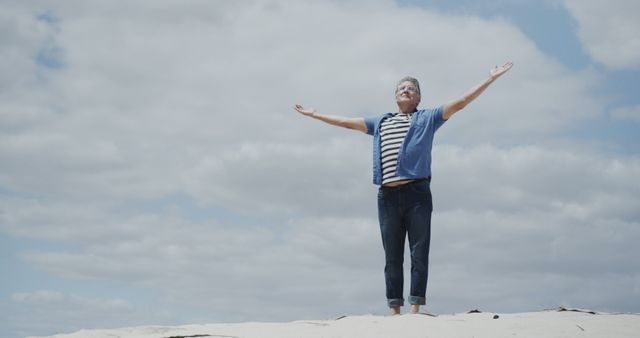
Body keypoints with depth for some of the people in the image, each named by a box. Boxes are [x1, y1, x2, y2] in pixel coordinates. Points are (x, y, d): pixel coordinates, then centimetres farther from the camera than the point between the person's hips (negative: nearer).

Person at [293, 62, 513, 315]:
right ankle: (394, 310, 5)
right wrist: (314, 114, 34)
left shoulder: (427, 118, 12)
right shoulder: (380, 123, 24)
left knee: (419, 254, -5)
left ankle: (415, 309, -6)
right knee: (392, 257, 3)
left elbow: (460, 103, 6)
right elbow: (346, 122, 30)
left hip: (416, 193, -3)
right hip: (387, 196, 4)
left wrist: (491, 78, -1)